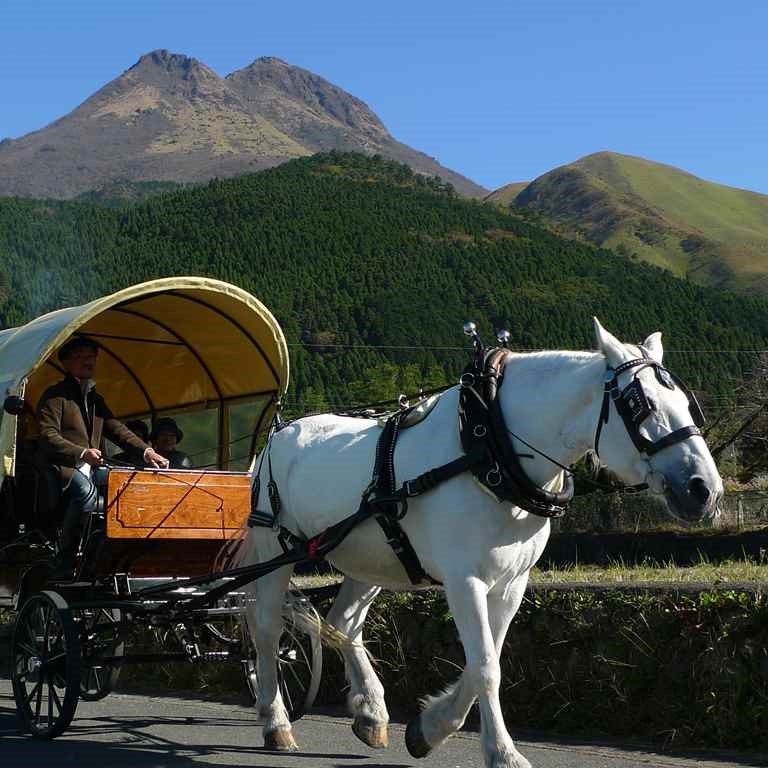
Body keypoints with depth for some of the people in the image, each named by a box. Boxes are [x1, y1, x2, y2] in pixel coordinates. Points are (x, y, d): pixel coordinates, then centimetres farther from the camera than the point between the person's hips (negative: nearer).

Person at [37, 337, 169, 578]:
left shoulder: (96, 399, 26)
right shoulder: (55, 395, 4)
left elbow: (117, 430, 19)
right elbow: (48, 436, -9)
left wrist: (146, 450, 0)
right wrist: (82, 453, -24)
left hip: (89, 472, 7)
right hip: (61, 468, -6)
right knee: (85, 491, -37)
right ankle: (63, 571, -31)